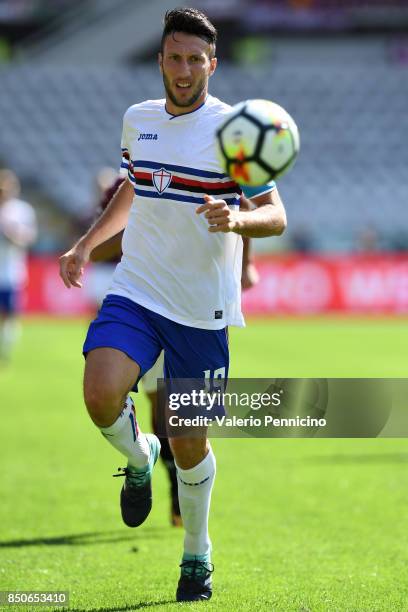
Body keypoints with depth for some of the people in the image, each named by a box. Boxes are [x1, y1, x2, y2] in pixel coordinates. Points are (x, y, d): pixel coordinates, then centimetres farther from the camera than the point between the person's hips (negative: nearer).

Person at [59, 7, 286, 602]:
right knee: (101, 394, -24)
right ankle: (139, 457, 10)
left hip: (202, 308, -3)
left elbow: (276, 216, -12)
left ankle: (197, 557, 26)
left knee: (191, 442, 3)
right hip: (135, 291, 3)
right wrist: (86, 244, 22)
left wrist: (236, 219, -32)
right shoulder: (137, 119, 8)